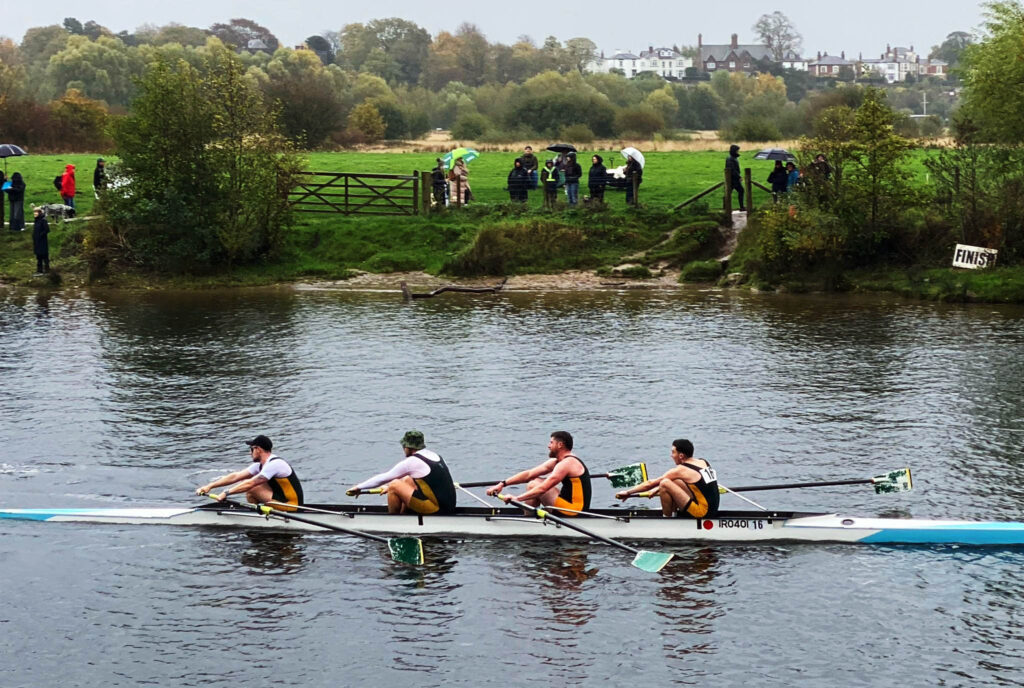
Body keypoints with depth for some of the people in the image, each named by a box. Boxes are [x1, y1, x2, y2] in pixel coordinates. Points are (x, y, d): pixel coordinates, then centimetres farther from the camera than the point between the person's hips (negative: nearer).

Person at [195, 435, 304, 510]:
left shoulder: (274, 464, -20)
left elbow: (250, 483, -24)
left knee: (252, 489, -17)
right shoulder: (260, 465, 10)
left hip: (291, 507, -10)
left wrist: (226, 493, -20)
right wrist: (210, 486, 3)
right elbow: (235, 476, 8)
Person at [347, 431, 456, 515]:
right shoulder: (435, 455, 16)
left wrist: (358, 487, 12)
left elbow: (383, 478, -1)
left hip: (436, 511, -9)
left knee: (394, 485, -7)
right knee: (407, 480, 22)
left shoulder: (411, 462, -9)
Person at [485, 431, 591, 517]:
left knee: (534, 485, -8)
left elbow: (542, 489, -23)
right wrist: (502, 484, 3)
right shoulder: (556, 462, 14)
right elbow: (529, 474, 10)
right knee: (536, 482, 16)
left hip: (574, 511, -10)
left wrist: (516, 498, -20)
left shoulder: (566, 464, -17)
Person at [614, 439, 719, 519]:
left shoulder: (680, 470, -10)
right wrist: (658, 489, 30)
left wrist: (627, 492, 9)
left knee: (665, 483, -15)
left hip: (702, 512, -9)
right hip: (713, 509, 9)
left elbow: (650, 484, -1)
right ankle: (673, 514, 16)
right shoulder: (704, 462, 12)